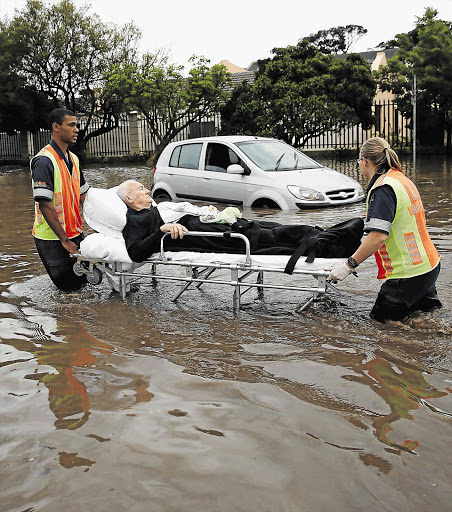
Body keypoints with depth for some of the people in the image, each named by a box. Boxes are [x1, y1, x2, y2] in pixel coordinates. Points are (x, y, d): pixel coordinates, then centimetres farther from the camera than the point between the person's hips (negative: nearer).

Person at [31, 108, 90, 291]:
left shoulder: (73, 159, 10)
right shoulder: (44, 161, -18)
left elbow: (83, 195, 16)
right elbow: (44, 204, -23)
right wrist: (64, 240, -21)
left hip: (74, 234, 8)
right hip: (52, 238, -8)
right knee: (69, 286, 1)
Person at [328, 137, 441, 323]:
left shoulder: (382, 188, -19)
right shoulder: (403, 180, 11)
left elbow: (378, 236, -29)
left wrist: (348, 265, -25)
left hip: (409, 274, -9)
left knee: (380, 320, 5)